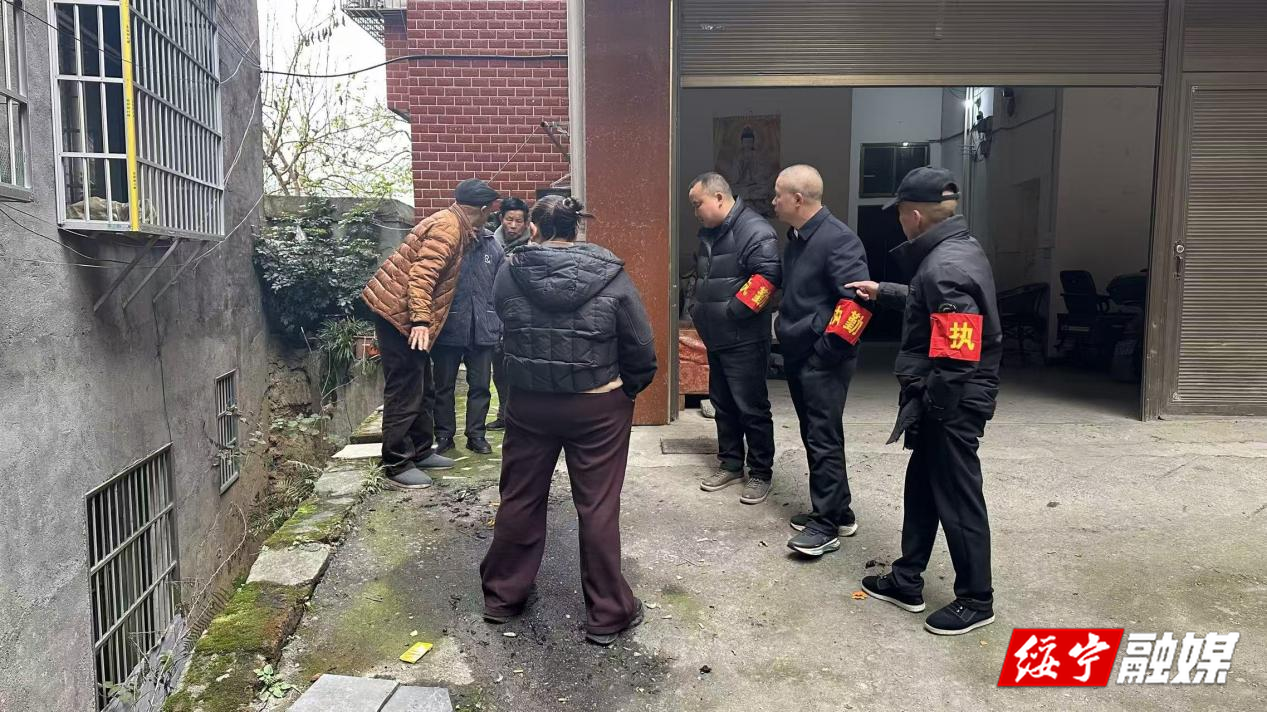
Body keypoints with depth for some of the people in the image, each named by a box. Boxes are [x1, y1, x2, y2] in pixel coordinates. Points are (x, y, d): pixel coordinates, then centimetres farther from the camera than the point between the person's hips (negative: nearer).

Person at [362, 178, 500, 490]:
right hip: (399, 313, -10)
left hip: (405, 313, 10)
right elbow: (421, 275, -27)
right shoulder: (448, 228, -17)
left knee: (422, 389, 16)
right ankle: (397, 466, 2)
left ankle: (420, 452, 27)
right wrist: (420, 320, -32)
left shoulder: (452, 223, 13)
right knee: (405, 392, -5)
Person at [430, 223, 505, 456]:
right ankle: (444, 435, 21)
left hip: (484, 329, 3)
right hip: (448, 329, -3)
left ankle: (476, 434, 21)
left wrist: (500, 325, 5)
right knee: (444, 386, 9)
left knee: (480, 385, 9)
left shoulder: (492, 244, 5)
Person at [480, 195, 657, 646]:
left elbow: (505, 332, 7)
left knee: (520, 500, 17)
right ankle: (607, 615, 18)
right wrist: (628, 389, 7)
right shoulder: (610, 276, -11)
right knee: (598, 509, 7)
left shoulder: (510, 274, -6)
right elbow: (641, 347, -8)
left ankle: (502, 596, 34)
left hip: (529, 405, 2)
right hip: (598, 408, -2)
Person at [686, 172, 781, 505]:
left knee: (752, 408, 0)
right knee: (723, 404, 16)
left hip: (744, 340, -9)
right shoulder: (710, 233, 13)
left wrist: (733, 311, -21)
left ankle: (761, 473, 12)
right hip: (717, 338, 9)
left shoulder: (754, 230, -16)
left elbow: (768, 276, -26)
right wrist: (698, 310, 14)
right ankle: (731, 465, 29)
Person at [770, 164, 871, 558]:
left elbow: (858, 298, -24)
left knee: (823, 440, -3)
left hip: (823, 360, -10)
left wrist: (829, 347, -19)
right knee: (815, 437, 16)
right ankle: (838, 511, 28)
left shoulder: (838, 239, -18)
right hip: (798, 356, 10)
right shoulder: (797, 238, 12)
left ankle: (827, 525, 7)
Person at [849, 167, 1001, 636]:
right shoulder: (958, 250, 9)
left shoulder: (946, 266, -24)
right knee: (922, 487, 18)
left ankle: (976, 600, 21)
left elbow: (955, 359, -28)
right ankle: (907, 581, 32)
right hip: (950, 400, 11)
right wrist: (882, 292, 32)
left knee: (958, 498, 4)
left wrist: (919, 411, -21)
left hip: (950, 404, -11)